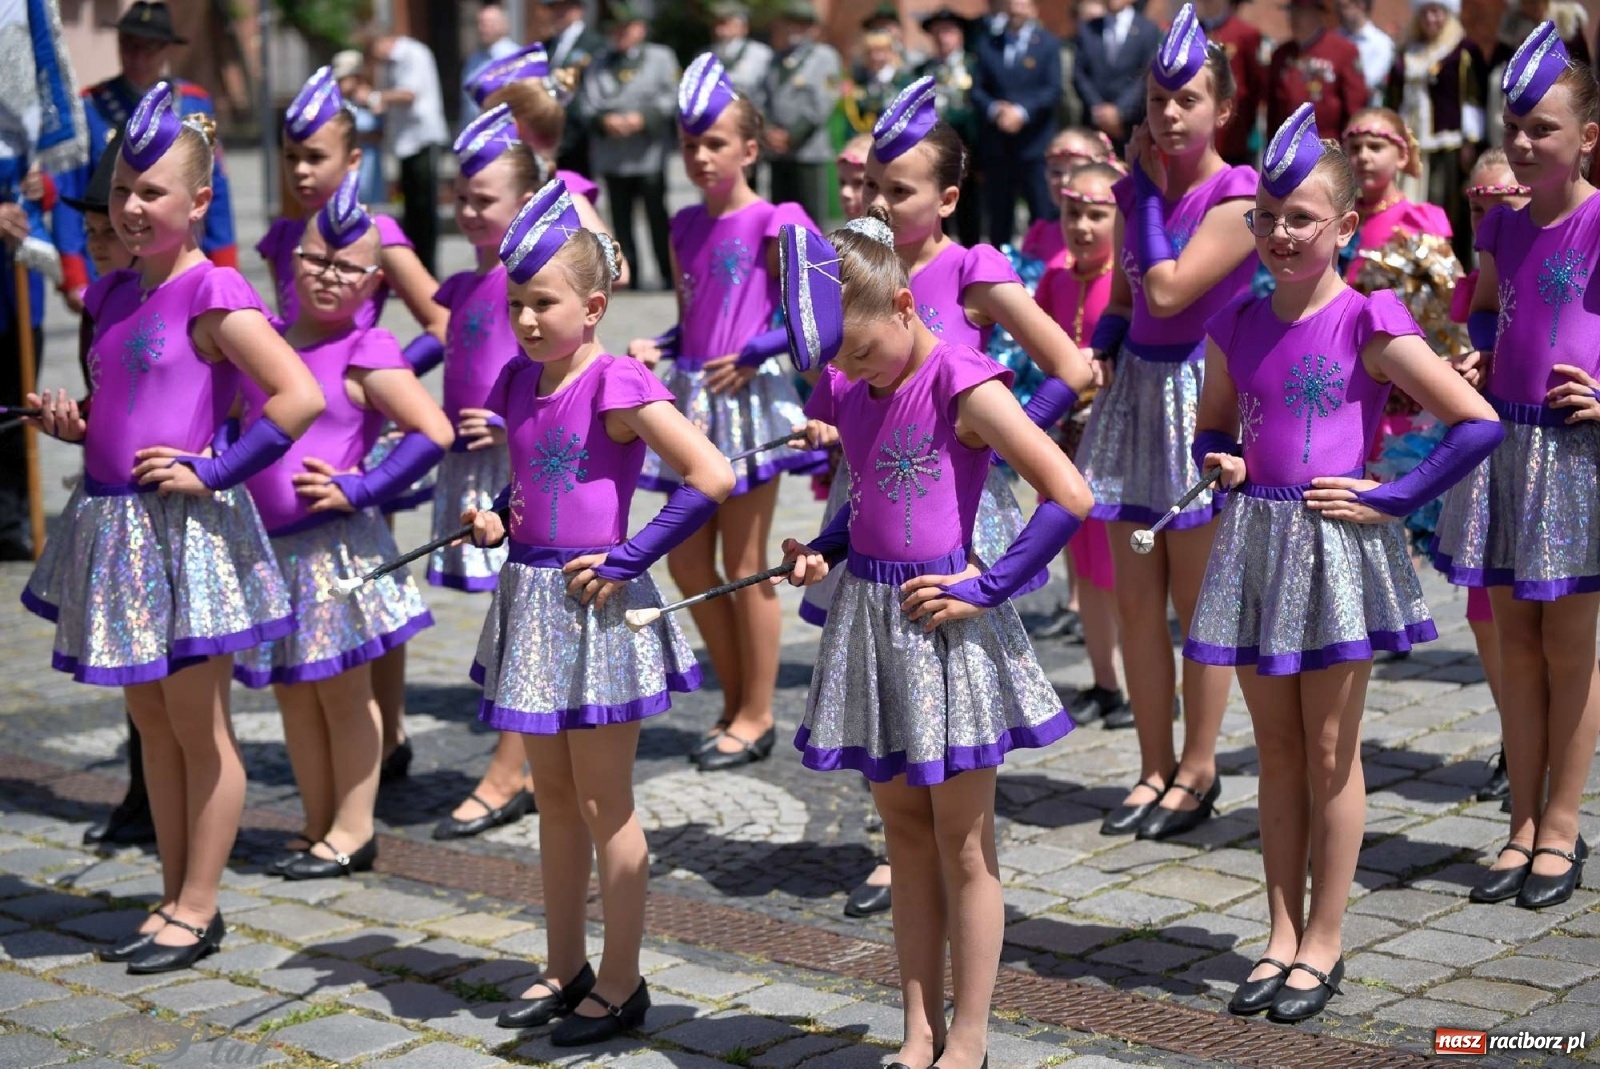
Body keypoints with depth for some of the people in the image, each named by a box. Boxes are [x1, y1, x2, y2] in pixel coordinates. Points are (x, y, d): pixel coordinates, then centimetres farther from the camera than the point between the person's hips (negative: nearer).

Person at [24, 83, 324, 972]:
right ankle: (177, 899, 26)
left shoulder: (211, 295, -13)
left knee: (198, 726, 3)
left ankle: (198, 910, 14)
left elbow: (301, 397, -21)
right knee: (151, 721, 15)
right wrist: (75, 426, 3)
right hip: (116, 524, 8)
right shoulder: (114, 296, 10)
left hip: (185, 527, -8)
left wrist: (212, 473, -18)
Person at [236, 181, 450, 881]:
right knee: (291, 691, 14)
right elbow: (241, 422, 24)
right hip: (268, 546, 7)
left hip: (336, 546, -7)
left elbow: (433, 432, -15)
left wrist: (357, 491, -16)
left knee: (342, 691, 5)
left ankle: (352, 831, 17)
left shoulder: (365, 355, -10)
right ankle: (318, 830, 26)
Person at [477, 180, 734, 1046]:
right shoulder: (520, 382, 6)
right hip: (531, 600, 8)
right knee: (554, 797, 16)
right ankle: (565, 968, 29)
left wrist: (628, 559, -19)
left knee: (603, 803, 2)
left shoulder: (615, 385, -16)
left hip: (597, 606, -7)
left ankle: (621, 985, 14)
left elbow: (712, 477, -22)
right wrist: (493, 523, 3)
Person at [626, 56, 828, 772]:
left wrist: (753, 355, -18)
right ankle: (736, 702, 24)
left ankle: (756, 717, 12)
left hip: (747, 396, -7)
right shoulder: (685, 227, 12)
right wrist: (653, 350, 4)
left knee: (745, 566, 0)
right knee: (688, 564, 10)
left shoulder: (771, 223, -8)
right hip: (692, 399, 7)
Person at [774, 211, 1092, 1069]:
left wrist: (985, 588, -17)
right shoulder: (842, 390, 5)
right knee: (904, 830, 13)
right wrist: (823, 553, 3)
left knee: (962, 843, 3)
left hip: (945, 620, -6)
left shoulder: (961, 383, -15)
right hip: (868, 615, 7)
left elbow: (1069, 495, -17)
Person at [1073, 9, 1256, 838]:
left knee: (1197, 600, 2)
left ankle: (1198, 771, 14)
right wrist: (1101, 349, 0)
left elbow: (1169, 289, -21)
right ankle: (1155, 769, 18)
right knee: (1135, 600, 9)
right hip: (1135, 389, 7)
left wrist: (1150, 187, -13)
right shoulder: (1139, 190, 8)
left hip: (1200, 394, -7)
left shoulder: (1237, 197, -12)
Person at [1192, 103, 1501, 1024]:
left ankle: (1323, 945, 15)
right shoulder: (1238, 326, 6)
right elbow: (1214, 428, 23)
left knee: (1330, 751, 4)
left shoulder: (1368, 323, -9)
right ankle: (1283, 937, 21)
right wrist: (1219, 464, 1)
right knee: (1277, 749, 11)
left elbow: (1481, 423, -12)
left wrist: (1391, 499, -13)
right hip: (1256, 542, 5)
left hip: (1338, 545, -5)